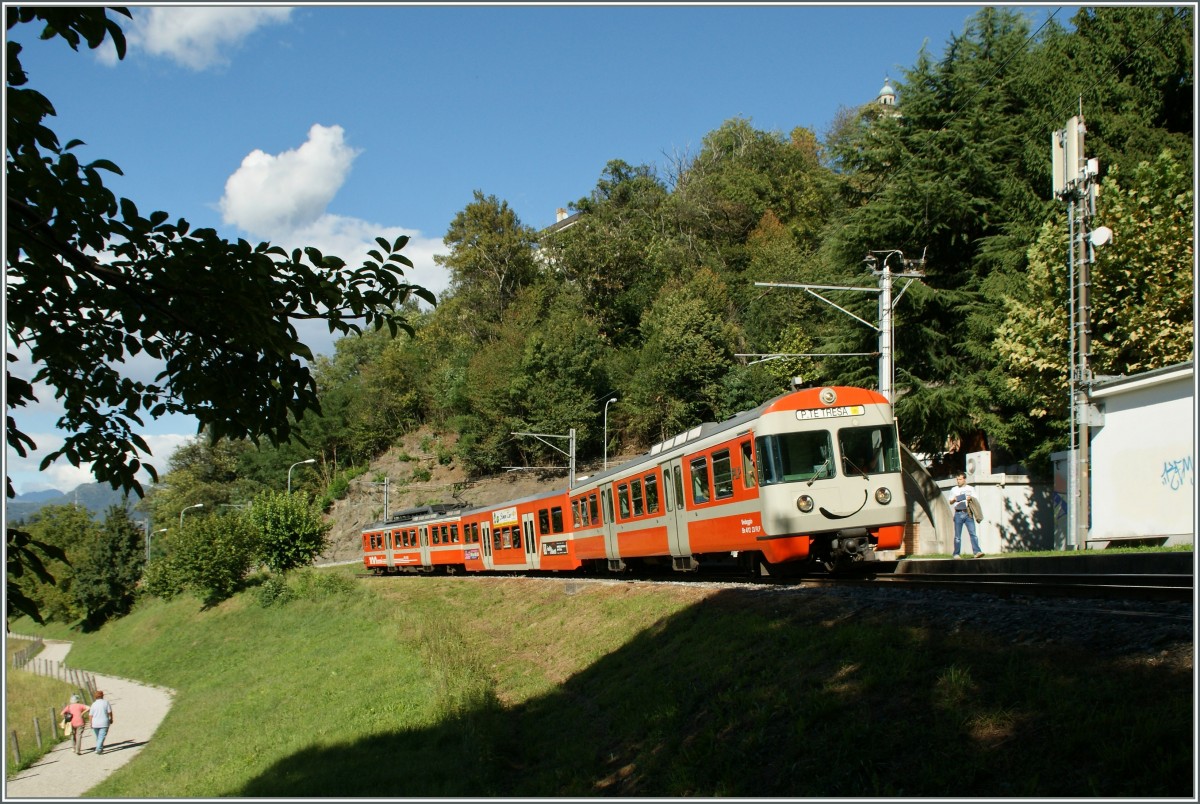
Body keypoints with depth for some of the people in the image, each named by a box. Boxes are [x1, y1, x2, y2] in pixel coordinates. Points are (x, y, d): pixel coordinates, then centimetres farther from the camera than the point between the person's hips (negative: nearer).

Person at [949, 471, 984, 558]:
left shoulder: (971, 488, 14)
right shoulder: (954, 490, 16)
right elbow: (950, 502, 16)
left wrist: (971, 498, -11)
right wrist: (954, 500, -6)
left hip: (968, 513, -1)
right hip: (958, 513, 1)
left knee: (972, 532, -12)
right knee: (957, 535, 0)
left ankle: (977, 551, -18)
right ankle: (956, 554, 4)